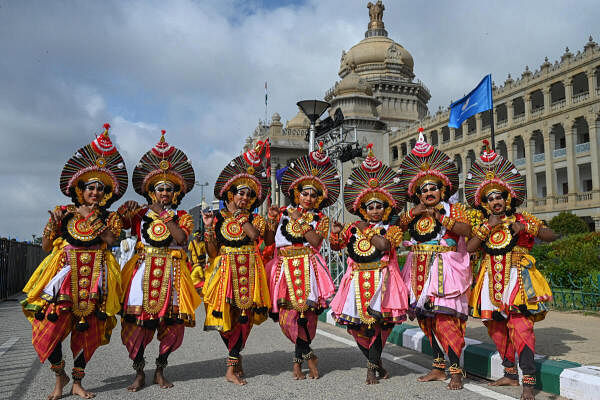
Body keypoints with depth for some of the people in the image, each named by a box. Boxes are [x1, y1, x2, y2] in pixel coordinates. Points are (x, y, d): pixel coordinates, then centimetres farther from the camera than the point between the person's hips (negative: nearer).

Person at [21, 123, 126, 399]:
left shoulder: (109, 217, 11)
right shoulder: (64, 212, 10)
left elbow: (110, 241, -6)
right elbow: (46, 246, 7)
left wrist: (95, 218, -11)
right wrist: (54, 223, -7)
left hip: (93, 277, 0)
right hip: (64, 273, 0)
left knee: (87, 330, 2)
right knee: (49, 327, -9)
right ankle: (60, 375, 14)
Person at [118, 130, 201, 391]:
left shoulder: (182, 216, 9)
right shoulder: (141, 213, 10)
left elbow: (181, 237, -11)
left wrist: (163, 215, -11)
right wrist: (125, 211, -17)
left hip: (171, 272, 0)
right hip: (144, 269, 0)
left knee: (172, 322, 0)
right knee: (137, 319, -6)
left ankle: (160, 371, 15)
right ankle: (139, 373, 6)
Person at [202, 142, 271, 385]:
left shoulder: (254, 219, 10)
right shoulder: (217, 218, 5)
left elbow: (255, 235, -13)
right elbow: (212, 252, -1)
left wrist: (241, 216, -10)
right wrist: (208, 227, -12)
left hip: (248, 272, 1)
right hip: (225, 271, 0)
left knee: (244, 315, -4)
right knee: (224, 316, 0)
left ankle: (232, 368, 3)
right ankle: (236, 357, 22)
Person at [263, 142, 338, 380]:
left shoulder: (320, 218, 9)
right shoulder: (283, 213, 12)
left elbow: (315, 241, -8)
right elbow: (269, 242, 8)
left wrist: (301, 220, -9)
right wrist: (271, 220, -4)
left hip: (307, 267, -1)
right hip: (284, 268, 2)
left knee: (304, 312, -10)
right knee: (287, 316, -5)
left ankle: (299, 358, 11)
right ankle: (308, 355, 14)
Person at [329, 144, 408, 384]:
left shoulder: (390, 229, 5)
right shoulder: (353, 228, 13)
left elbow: (383, 245, -13)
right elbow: (337, 245, 13)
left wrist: (368, 230, -7)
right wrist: (336, 233, -7)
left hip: (381, 279, -3)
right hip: (358, 279, 3)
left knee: (377, 319, -9)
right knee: (356, 322, -1)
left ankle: (372, 365, 5)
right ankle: (375, 362, 16)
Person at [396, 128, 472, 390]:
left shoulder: (453, 209, 2)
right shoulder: (414, 213, 15)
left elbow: (465, 229, -13)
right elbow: (397, 225, 3)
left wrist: (441, 218, -19)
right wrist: (414, 212, -7)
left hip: (446, 268, -5)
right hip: (421, 270, 5)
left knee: (445, 316, -13)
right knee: (428, 318, 8)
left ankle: (455, 370, -7)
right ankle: (439, 367, 18)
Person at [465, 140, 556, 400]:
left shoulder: (521, 219, 2)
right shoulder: (481, 224, 10)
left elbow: (551, 236, -2)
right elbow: (469, 248, -5)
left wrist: (526, 228, -15)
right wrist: (488, 227, -10)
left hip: (517, 276, -4)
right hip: (491, 279, 4)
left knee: (520, 325, -15)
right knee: (497, 327, 9)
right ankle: (510, 374, 23)